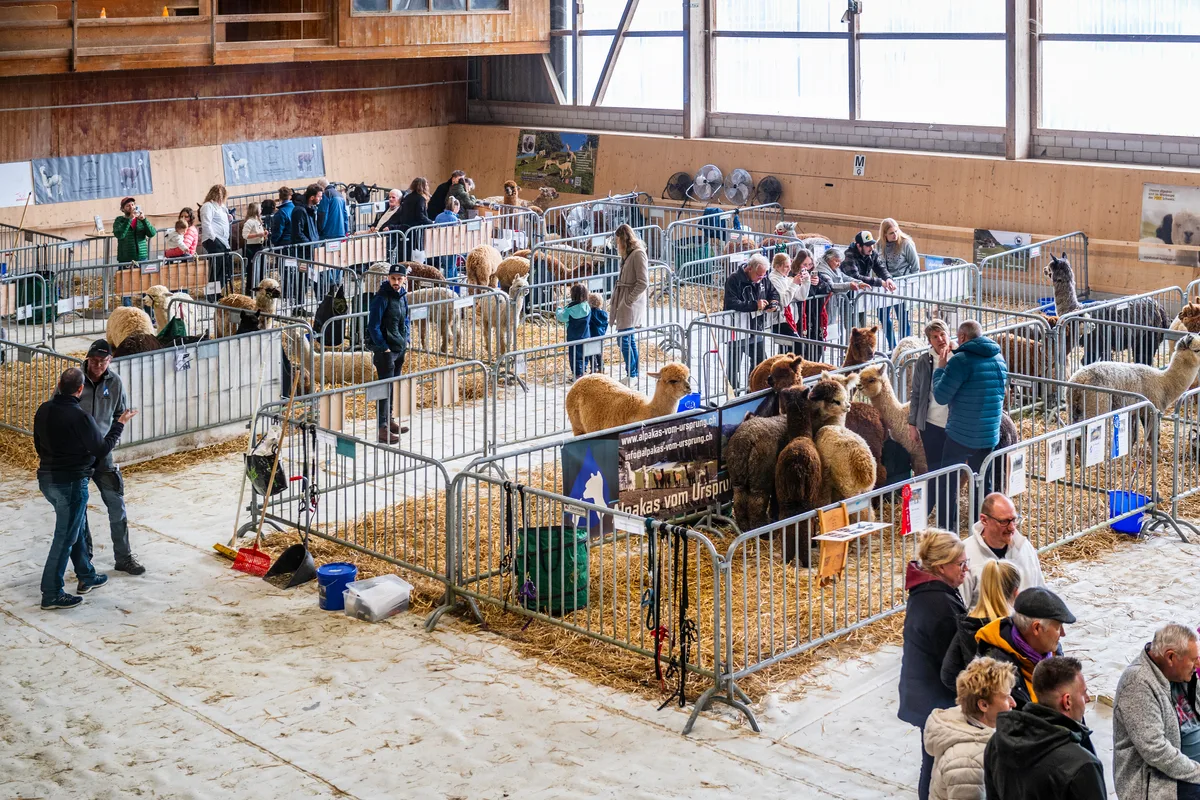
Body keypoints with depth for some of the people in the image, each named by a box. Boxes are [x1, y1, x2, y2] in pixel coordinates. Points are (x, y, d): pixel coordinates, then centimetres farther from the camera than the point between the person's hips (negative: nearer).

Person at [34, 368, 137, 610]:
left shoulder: (43, 410, 1)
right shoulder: (79, 417, -22)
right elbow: (102, 449, -12)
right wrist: (119, 424, 0)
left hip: (46, 479, 8)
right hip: (71, 483, -8)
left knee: (75, 528, 24)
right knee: (65, 537, 1)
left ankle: (86, 577, 36)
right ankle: (51, 594, 6)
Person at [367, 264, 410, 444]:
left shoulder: (403, 296, 7)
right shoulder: (381, 298, -18)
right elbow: (373, 326, -18)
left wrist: (406, 341, 11)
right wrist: (384, 348, -17)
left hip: (400, 348, 8)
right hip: (385, 350, -8)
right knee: (385, 388, -7)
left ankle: (389, 420, 29)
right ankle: (383, 428, -5)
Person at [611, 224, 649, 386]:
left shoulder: (638, 254, -14)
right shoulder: (628, 254, 14)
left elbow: (643, 282, -19)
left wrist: (629, 299, -17)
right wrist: (615, 299, 14)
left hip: (631, 304, -9)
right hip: (623, 302, 9)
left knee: (624, 340, -10)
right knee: (629, 340, 12)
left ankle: (632, 374, -3)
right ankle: (634, 373, 18)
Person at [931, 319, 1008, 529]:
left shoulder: (961, 360, -17)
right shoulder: (999, 359, 6)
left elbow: (941, 396, -15)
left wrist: (941, 368, 0)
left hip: (961, 435, -6)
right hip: (989, 435, 6)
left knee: (949, 481, 8)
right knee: (984, 484, 15)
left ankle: (949, 528, 9)